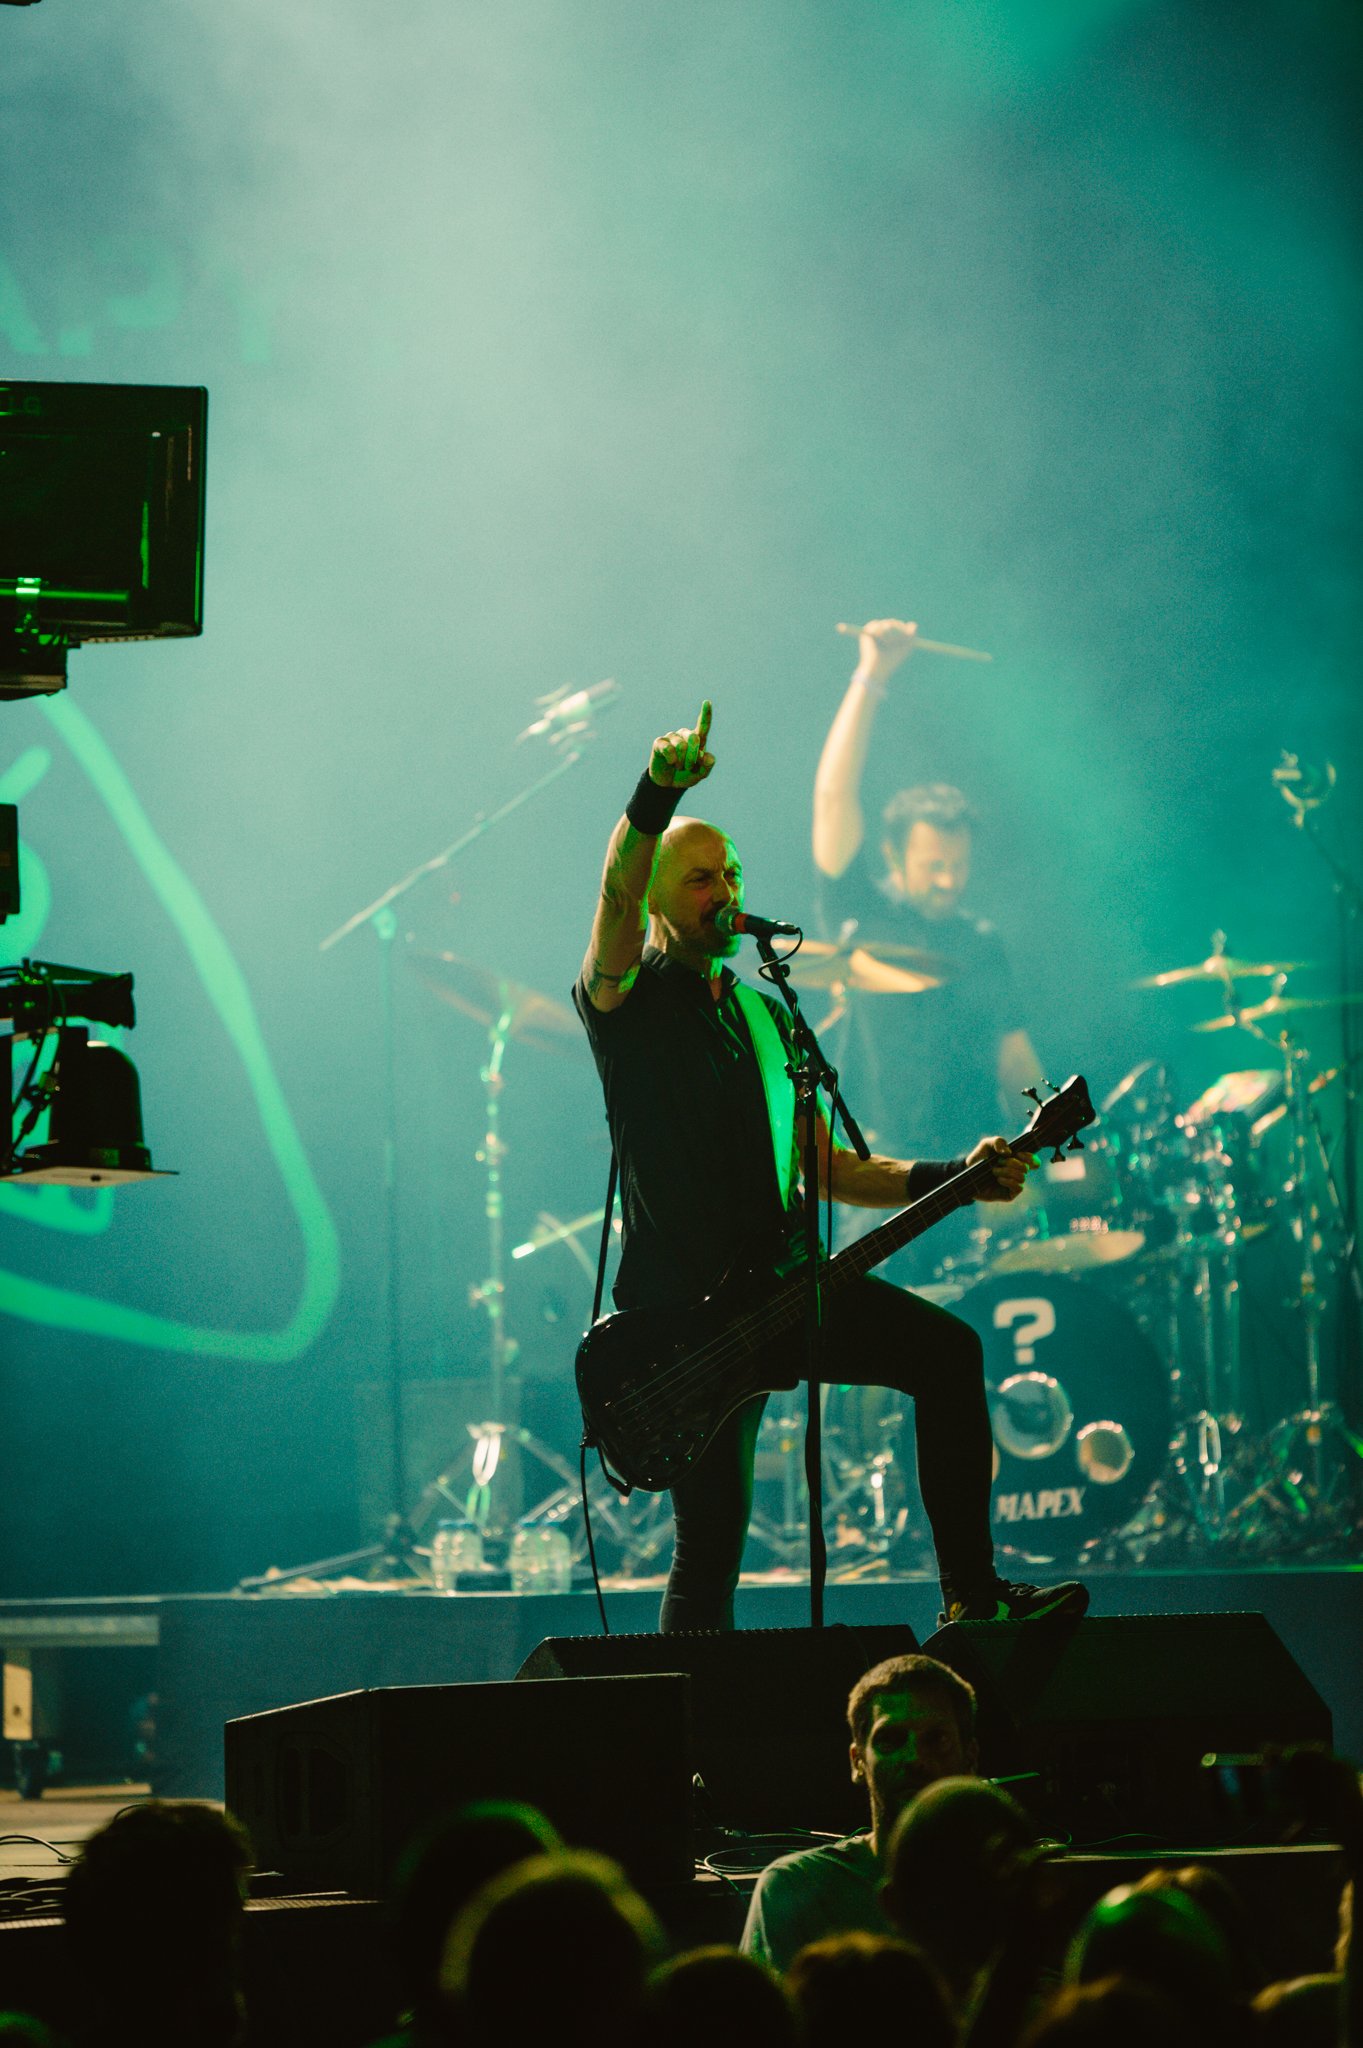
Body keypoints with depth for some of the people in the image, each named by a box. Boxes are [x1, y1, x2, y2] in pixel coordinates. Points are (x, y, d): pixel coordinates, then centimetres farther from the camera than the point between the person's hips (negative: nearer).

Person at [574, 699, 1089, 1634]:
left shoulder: (764, 1015, 19)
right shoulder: (627, 997, -2)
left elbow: (823, 1168, 19)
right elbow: (617, 899, -25)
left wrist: (951, 1178, 6)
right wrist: (656, 798, -43)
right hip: (685, 1308, -6)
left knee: (946, 1349, -10)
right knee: (713, 1541, -8)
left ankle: (971, 1594, -6)